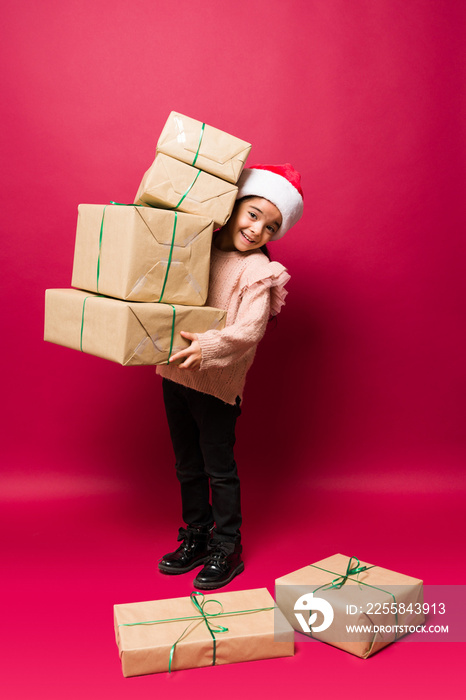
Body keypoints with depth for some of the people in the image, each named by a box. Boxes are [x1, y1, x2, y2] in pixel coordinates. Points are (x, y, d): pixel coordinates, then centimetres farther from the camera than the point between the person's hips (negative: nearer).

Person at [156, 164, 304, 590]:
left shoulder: (257, 270, -10)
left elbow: (249, 330, -22)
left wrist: (208, 347, -35)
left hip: (217, 382, -6)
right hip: (175, 374, 6)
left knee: (219, 468, 6)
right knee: (187, 466, 17)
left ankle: (227, 550, 25)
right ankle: (196, 539, 35)